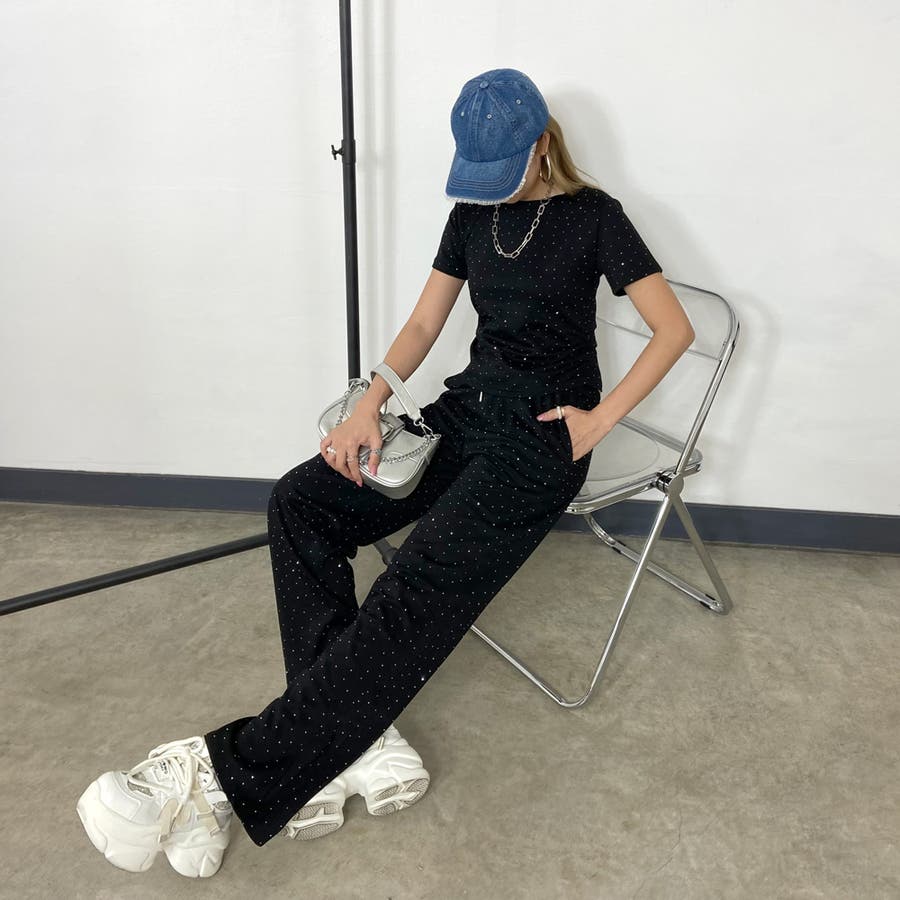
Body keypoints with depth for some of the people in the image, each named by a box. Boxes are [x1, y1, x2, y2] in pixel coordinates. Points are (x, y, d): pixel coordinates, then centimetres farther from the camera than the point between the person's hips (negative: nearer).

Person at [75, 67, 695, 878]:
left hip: (545, 430, -6)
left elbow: (675, 329, -3)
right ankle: (356, 742, -22)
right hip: (469, 405, 7)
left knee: (420, 588, -28)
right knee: (301, 500, -16)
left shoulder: (593, 216, -1)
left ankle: (233, 770, -28)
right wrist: (371, 404, -4)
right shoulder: (472, 212, 14)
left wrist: (600, 418, -11)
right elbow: (423, 326, 13)